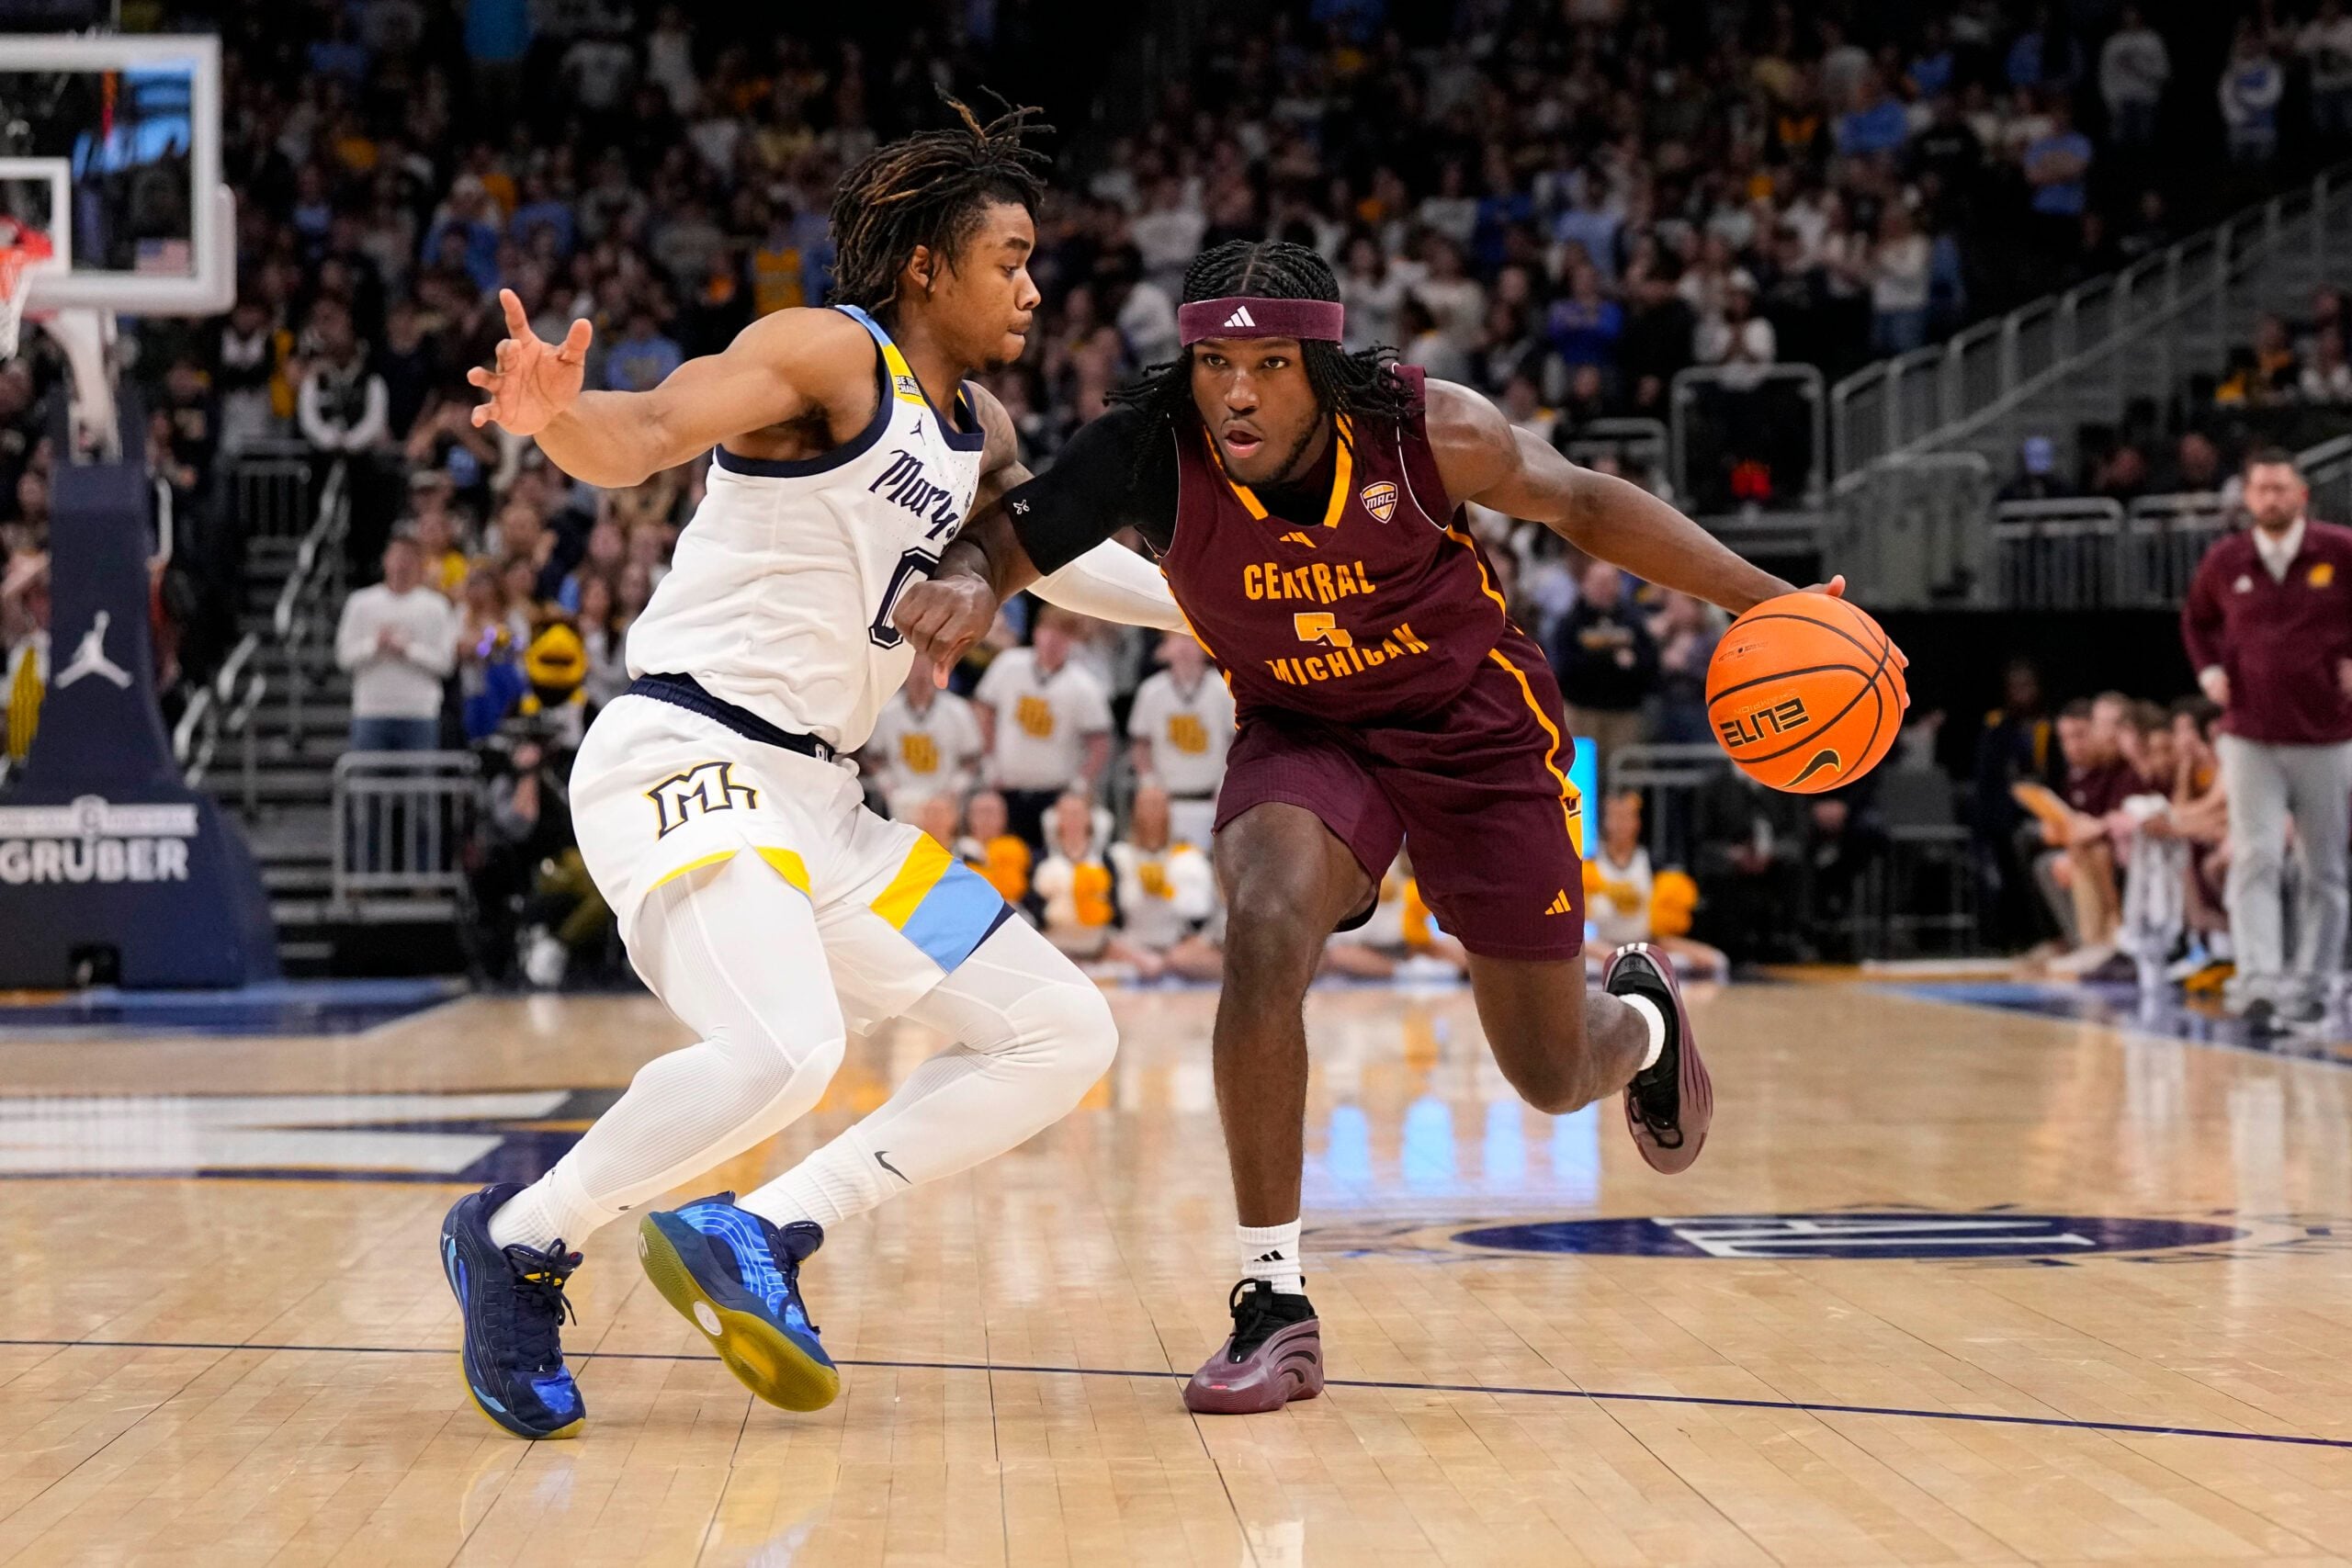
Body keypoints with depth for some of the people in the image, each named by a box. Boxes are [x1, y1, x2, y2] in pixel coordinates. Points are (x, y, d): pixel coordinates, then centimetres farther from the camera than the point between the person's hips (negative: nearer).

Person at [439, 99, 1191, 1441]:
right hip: (683, 763, -9)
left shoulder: (977, 431, 16)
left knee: (1064, 1036, 8)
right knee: (786, 1049, -33)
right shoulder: (831, 353, -9)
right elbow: (645, 437, -25)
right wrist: (560, 411, -46)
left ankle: (758, 1235, 2)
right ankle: (521, 1241, -9)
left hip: (816, 804, 9)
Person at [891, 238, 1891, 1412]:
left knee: (1552, 1076, 8)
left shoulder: (1428, 432, -27)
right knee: (1264, 936, -32)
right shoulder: (1151, 455, -26)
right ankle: (1274, 1305, -20)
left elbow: (1580, 504, -10)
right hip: (1304, 737, 1)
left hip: (1478, 729, 0)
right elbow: (1006, 536, -24)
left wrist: (1768, 602, -9)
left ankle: (1641, 1018, 50)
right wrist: (967, 581, -49)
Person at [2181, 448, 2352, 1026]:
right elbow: (2197, 620, 22)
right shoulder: (2225, 561, 4)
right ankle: (2256, 979, -18)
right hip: (2250, 738, 1)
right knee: (2254, 860, -11)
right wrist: (2208, 670, 6)